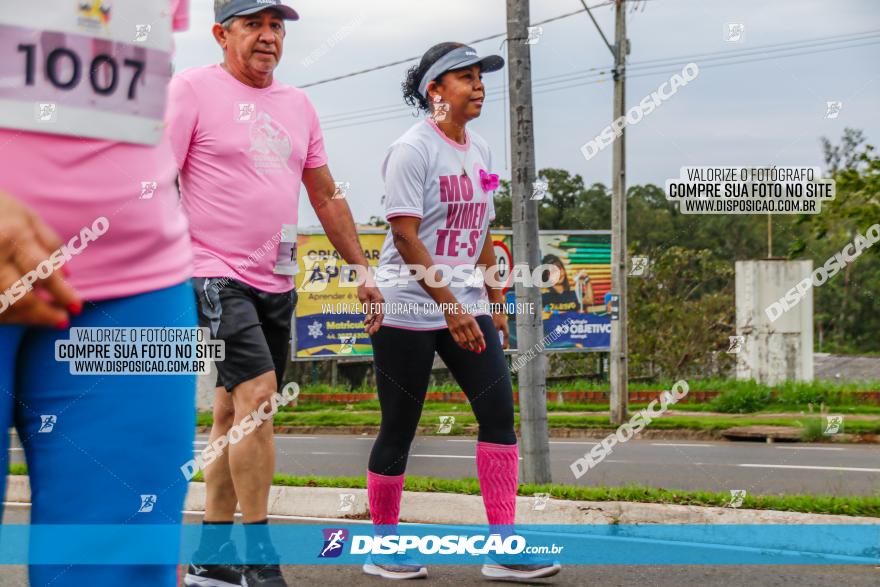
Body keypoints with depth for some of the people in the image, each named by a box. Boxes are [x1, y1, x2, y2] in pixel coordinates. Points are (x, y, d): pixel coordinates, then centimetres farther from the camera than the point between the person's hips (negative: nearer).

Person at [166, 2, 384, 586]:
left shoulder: (298, 104, 16)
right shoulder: (194, 88, -3)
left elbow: (327, 196, 21)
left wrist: (363, 272, 18)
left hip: (277, 283, 7)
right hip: (217, 273, -7)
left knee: (235, 413, 10)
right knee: (257, 394, -19)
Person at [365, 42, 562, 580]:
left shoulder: (479, 150, 12)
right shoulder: (413, 149, -12)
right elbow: (406, 237, -19)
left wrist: (493, 304, 16)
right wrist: (451, 308, -23)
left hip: (467, 308, 7)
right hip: (408, 310, -7)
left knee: (499, 411, -4)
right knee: (400, 428, 0)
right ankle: (383, 547, 16)